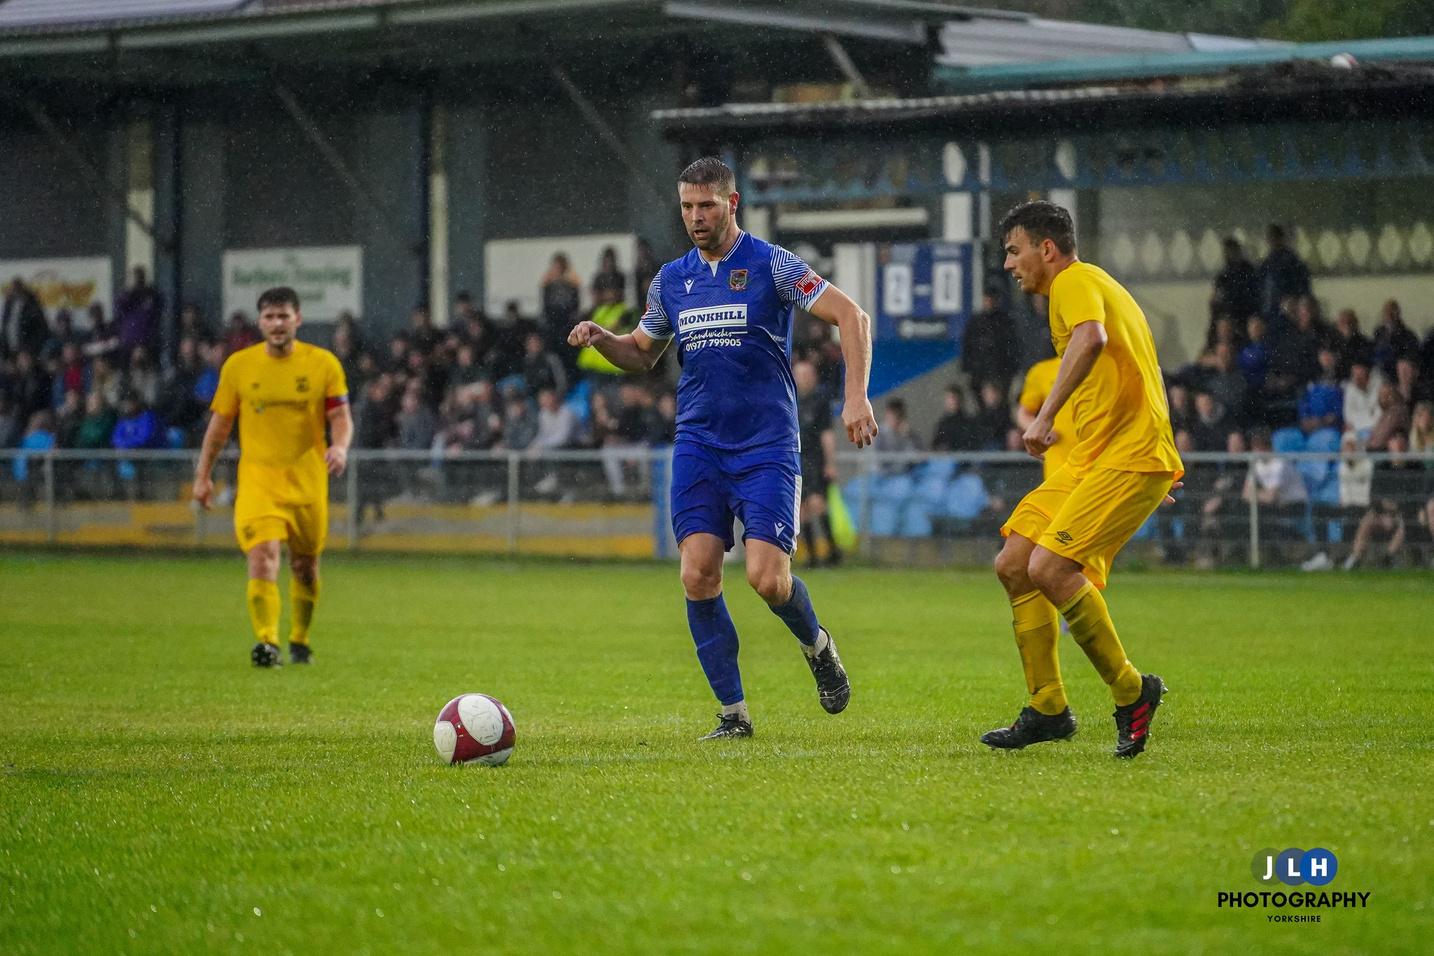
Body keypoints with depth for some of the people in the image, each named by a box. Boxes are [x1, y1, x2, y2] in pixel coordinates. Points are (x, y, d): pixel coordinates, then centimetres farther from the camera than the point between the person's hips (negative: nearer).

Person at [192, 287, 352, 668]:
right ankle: (266, 643, -26)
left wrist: (340, 446, -21)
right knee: (263, 553, -20)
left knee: (305, 565, 11)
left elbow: (341, 418, 0)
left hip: (307, 479, 1)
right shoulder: (238, 365, 2)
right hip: (257, 476, -1)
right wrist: (202, 474, 9)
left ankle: (300, 641, 32)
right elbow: (220, 422, 9)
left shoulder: (323, 363, 0)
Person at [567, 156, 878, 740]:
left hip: (766, 445, -4)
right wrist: (600, 339, 1)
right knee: (698, 574, -10)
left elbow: (851, 316, -9)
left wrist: (856, 397, -20)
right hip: (698, 445, 4)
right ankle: (733, 712, 0)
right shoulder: (671, 280, 10)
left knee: (766, 577, -15)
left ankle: (818, 647, 20)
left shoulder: (771, 266, -5)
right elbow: (642, 354, 23)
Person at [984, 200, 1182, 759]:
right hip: (1092, 460, 11)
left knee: (1049, 569, -23)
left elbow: (1092, 337, -31)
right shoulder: (1093, 285, 25)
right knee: (1013, 565, 5)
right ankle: (1048, 709, 9)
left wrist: (1046, 417, -32)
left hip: (1127, 459, -11)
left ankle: (1131, 692, -11)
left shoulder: (1075, 282, -7)